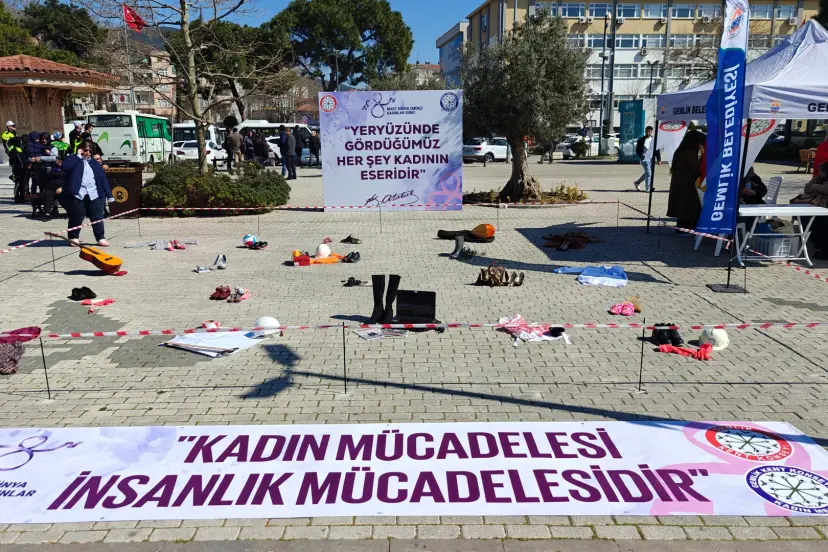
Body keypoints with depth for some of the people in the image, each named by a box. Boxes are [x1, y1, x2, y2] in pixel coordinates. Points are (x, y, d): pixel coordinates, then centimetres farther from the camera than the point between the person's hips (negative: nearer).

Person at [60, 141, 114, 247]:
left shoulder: (94, 163, 18)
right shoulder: (74, 160, 8)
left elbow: (103, 179, 14)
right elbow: (66, 167, -16)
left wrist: (109, 195, 7)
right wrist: (78, 156, -7)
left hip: (94, 194, 3)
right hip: (77, 194, -3)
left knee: (97, 217, 0)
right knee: (77, 216, 2)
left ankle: (101, 238, 4)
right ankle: (73, 237, 17)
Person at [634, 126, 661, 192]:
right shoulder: (641, 140, -1)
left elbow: (657, 150, 12)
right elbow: (637, 150, 1)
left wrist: (659, 159, 7)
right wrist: (641, 157, -14)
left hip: (651, 159, 5)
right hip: (645, 159, -5)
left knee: (647, 173, 11)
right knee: (648, 173, -14)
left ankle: (637, 182, 30)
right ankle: (647, 188, -8)